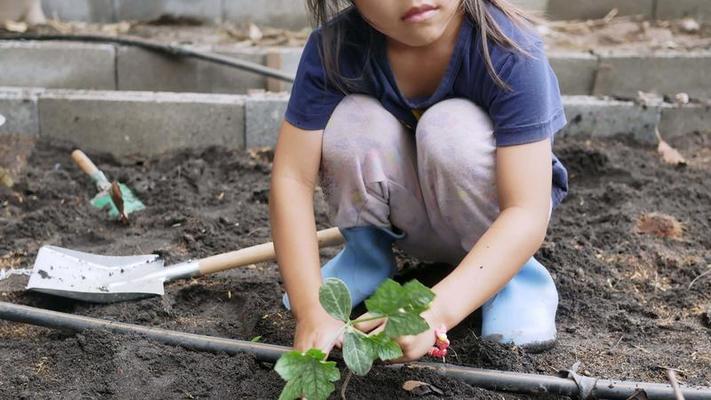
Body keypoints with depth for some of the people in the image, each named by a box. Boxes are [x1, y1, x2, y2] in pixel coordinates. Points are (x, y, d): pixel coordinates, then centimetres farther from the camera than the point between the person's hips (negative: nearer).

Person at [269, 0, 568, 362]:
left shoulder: (510, 49, -31)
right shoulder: (334, 45, -24)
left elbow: (528, 211, -36)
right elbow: (292, 178, -26)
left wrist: (436, 312, -48)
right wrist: (312, 311, -37)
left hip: (493, 211, -2)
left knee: (453, 126, -33)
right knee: (352, 120, -28)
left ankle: (514, 273, -9)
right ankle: (365, 255, 0)